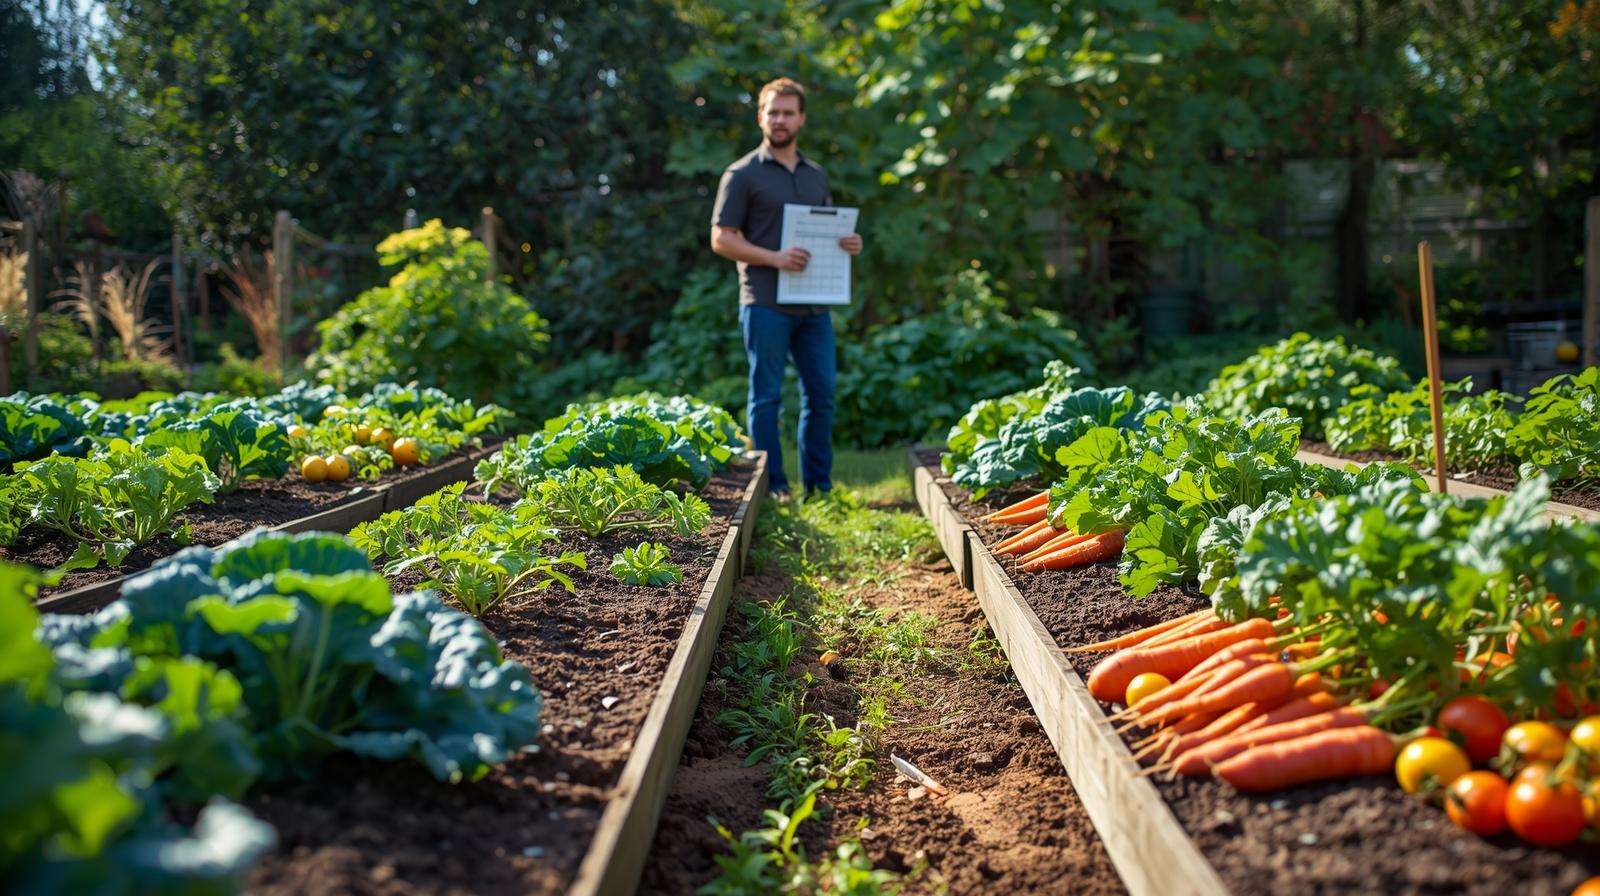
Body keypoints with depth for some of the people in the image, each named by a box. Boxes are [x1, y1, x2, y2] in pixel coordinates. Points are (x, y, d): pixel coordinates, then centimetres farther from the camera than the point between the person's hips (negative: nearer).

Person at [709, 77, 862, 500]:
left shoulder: (816, 175, 17)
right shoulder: (743, 174, -1)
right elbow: (721, 239, -5)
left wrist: (848, 243, 1)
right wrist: (774, 257, -18)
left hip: (814, 304, 6)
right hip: (766, 304, -5)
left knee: (821, 393, 7)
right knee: (767, 397, 0)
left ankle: (819, 486, 17)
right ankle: (772, 487, 8)